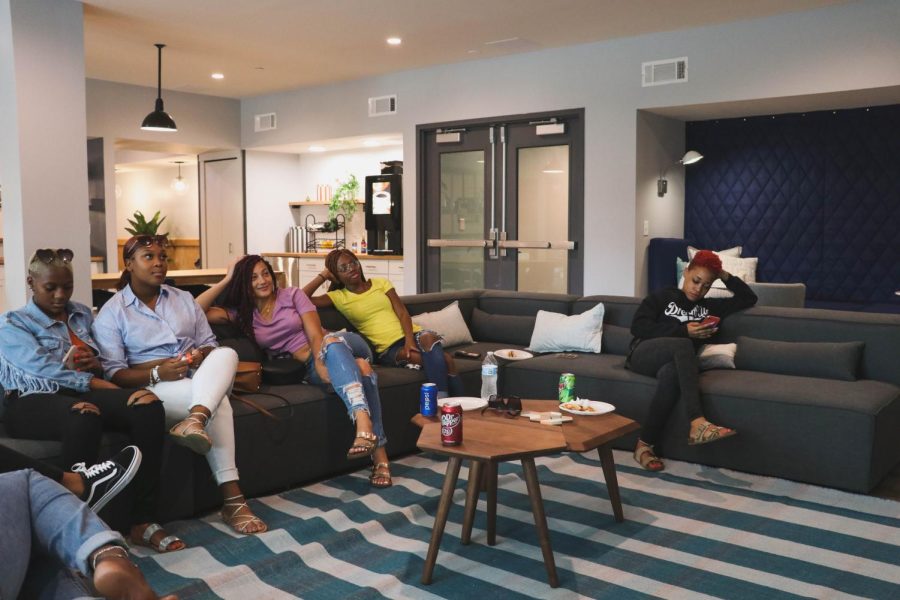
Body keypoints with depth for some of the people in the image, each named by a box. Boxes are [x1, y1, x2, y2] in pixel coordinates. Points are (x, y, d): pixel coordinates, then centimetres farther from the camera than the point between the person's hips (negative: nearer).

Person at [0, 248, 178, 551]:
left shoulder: (82, 313, 23)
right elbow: (42, 367, -10)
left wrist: (98, 363, 2)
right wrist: (95, 383, -19)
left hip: (84, 393, 5)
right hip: (34, 402, -5)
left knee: (147, 404, -28)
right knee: (84, 415, -42)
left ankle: (143, 519, -26)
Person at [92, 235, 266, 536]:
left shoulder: (183, 299, 18)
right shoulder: (111, 313, 3)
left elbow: (209, 343, 17)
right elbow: (113, 373, -6)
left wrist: (201, 356, -9)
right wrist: (158, 373, -23)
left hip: (201, 382, 4)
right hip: (152, 388, -4)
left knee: (226, 354, -32)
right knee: (219, 401, -35)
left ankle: (195, 421, -57)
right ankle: (232, 499, -43)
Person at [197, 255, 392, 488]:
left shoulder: (292, 295, 5)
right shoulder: (240, 313, 11)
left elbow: (316, 335, -6)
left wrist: (321, 360, -25)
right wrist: (226, 280, 1)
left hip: (343, 343, 0)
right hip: (310, 368, 0)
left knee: (331, 344, -39)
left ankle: (363, 423, -58)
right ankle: (378, 454, -45)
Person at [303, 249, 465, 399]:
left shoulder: (380, 283, 15)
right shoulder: (338, 296, 10)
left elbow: (402, 313, 5)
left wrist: (409, 339, -13)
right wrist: (323, 275, 4)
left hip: (410, 335, 3)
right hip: (388, 349, -3)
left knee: (429, 339, -36)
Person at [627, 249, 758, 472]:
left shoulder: (709, 307, 24)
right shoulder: (662, 297, 14)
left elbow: (749, 299, 28)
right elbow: (638, 327, -1)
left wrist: (725, 276, 19)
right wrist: (684, 331, -7)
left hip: (676, 362, 2)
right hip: (644, 354, -2)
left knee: (670, 374, -39)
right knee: (683, 345, -37)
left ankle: (645, 445, -34)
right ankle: (698, 424, -48)